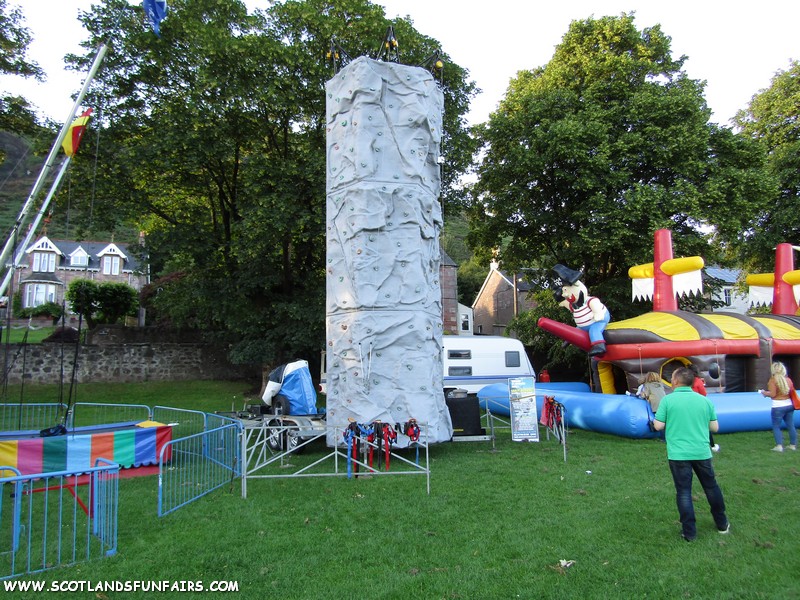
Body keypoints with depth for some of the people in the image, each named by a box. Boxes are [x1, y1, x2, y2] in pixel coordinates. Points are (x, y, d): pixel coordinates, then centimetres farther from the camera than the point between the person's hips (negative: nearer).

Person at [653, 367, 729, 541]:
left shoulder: (667, 400, -8)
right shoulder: (704, 400, 2)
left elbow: (658, 426, -8)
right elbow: (715, 427, 6)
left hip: (678, 454, -3)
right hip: (702, 453, 3)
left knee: (683, 492, 4)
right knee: (711, 487, 20)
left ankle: (689, 532, 8)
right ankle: (722, 524, 36)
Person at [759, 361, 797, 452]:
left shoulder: (773, 380, -12)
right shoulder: (788, 379, 5)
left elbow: (772, 394, -17)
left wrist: (764, 393, 1)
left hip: (778, 407, -6)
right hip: (789, 405, 6)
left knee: (776, 426, 3)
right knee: (791, 426, 14)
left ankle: (779, 445, -6)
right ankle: (793, 445, 21)